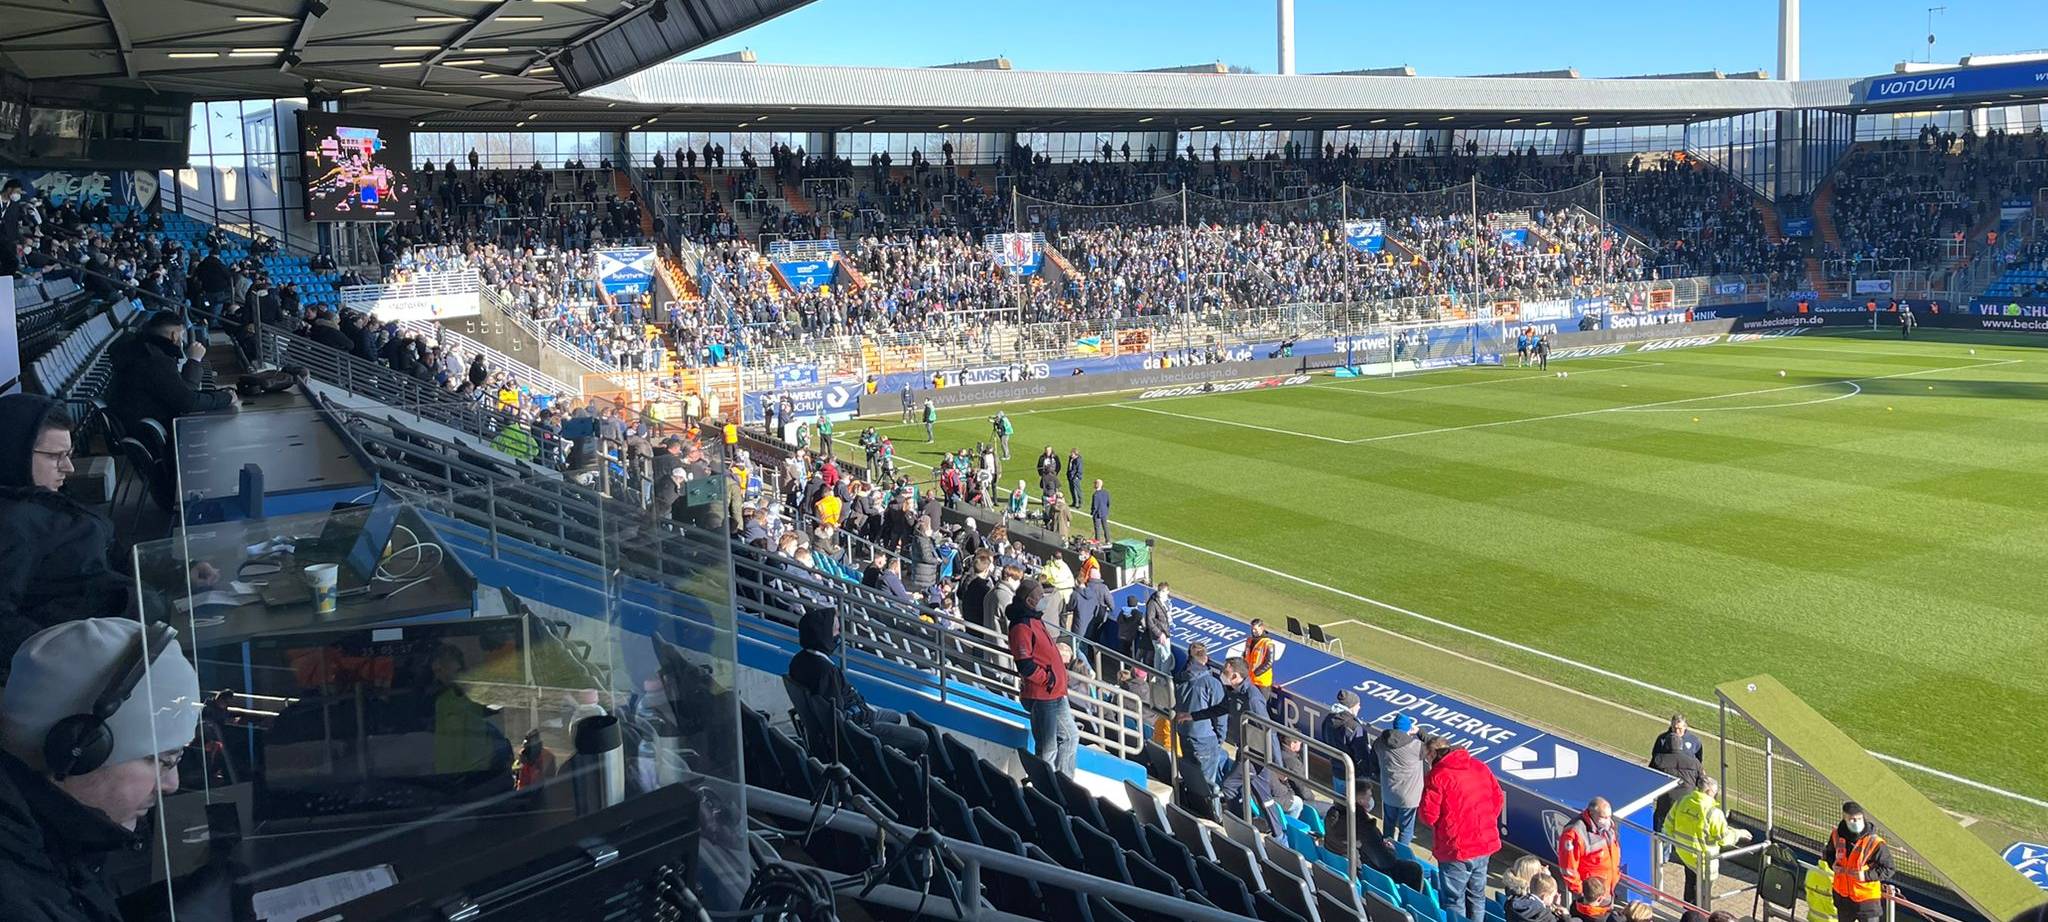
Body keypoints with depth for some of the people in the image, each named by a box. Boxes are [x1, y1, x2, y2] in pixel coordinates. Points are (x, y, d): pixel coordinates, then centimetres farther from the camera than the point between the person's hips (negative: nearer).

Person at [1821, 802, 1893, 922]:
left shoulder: (1875, 843, -20)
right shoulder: (1837, 835, -6)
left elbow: (1888, 869, -13)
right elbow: (1829, 853, 15)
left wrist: (1866, 875, -24)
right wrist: (1833, 864, -6)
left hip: (1867, 898, -5)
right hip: (1842, 895, 5)